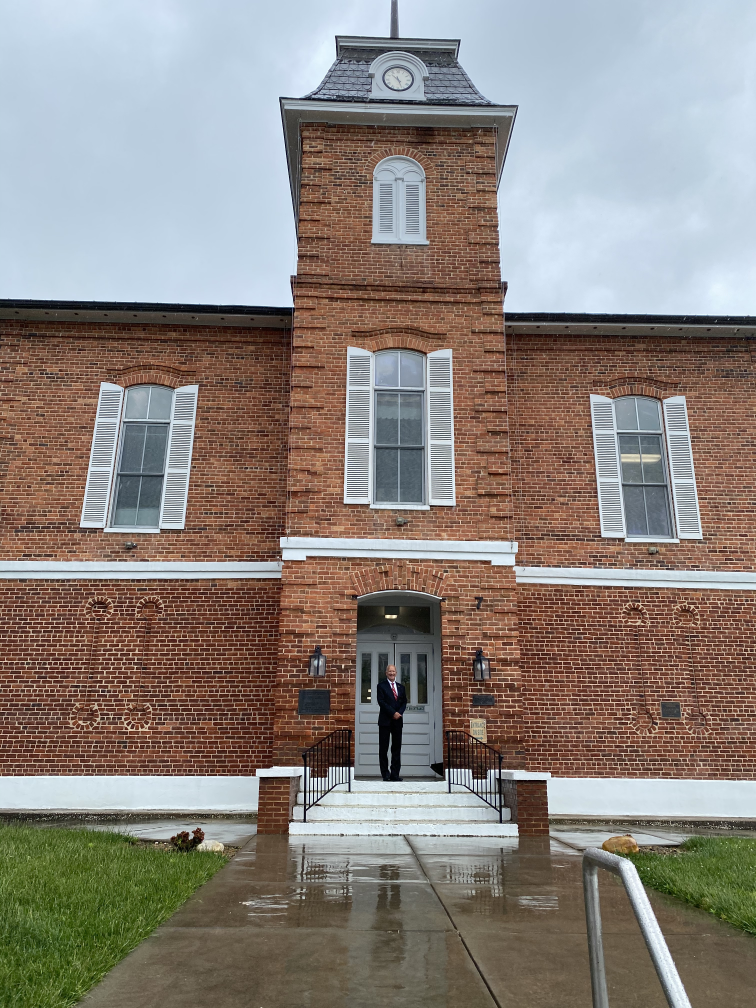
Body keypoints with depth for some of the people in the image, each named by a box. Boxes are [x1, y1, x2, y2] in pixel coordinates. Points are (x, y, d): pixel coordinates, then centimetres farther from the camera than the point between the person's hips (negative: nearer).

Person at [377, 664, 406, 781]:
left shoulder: (401, 687, 15)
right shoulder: (381, 686, 1)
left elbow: (404, 702, 12)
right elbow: (381, 702, -9)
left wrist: (399, 713, -6)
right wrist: (393, 713, -14)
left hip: (397, 720, 4)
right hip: (385, 721, -4)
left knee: (397, 747, 4)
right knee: (383, 748, -1)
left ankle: (395, 774, 8)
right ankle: (385, 773, 6)